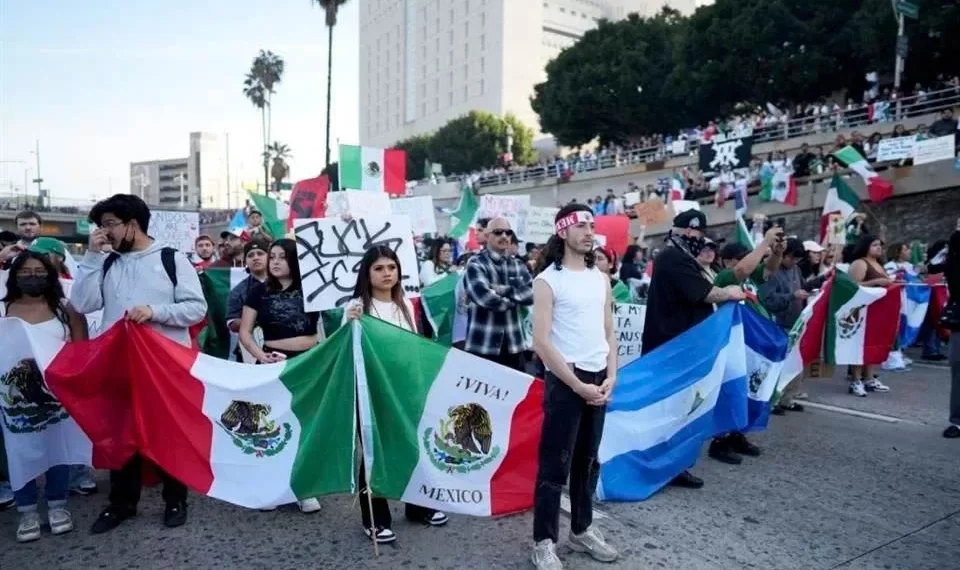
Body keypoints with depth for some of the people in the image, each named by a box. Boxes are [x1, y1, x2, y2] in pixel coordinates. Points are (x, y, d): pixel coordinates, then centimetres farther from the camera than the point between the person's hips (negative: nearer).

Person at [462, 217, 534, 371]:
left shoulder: (518, 265, 13)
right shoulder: (476, 264, -5)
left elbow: (532, 292, -1)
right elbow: (484, 297, -20)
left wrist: (505, 290, -14)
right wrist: (516, 298, -7)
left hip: (513, 344, 5)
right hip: (482, 345, -5)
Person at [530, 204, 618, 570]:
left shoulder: (601, 278, 9)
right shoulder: (547, 280, -9)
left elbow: (609, 331, 12)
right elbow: (541, 342, -14)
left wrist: (611, 376, -1)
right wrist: (577, 385, -14)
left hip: (599, 380, 6)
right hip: (564, 381, -6)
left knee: (588, 460, 15)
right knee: (556, 463, 0)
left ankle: (582, 529, 30)